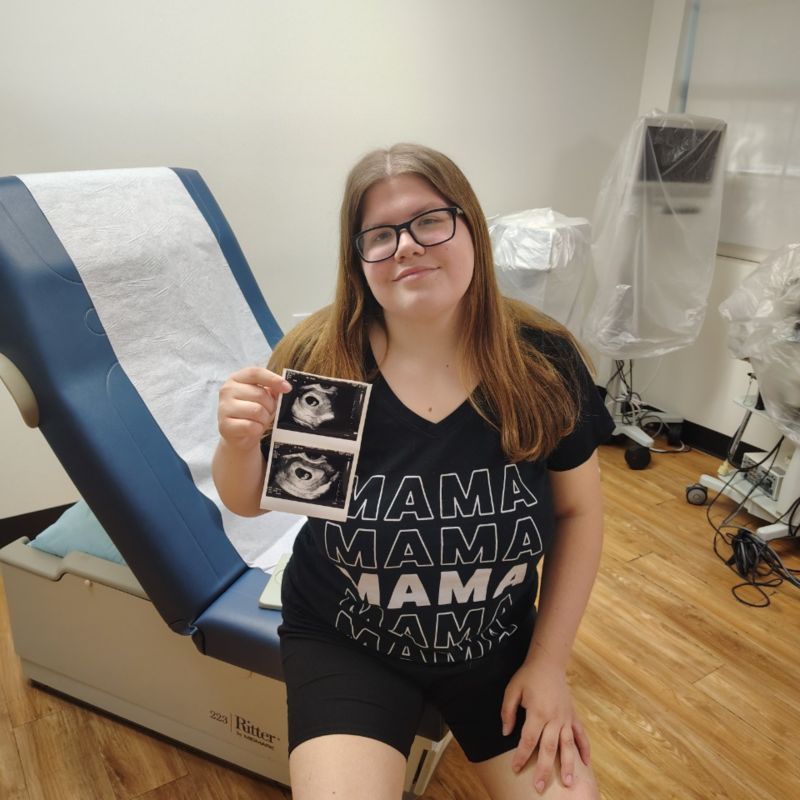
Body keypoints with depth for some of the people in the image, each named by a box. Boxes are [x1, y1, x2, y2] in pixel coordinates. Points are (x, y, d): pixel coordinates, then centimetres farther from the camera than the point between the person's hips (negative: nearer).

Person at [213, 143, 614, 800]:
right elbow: (248, 502, -5)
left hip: (499, 646, 2)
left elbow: (579, 511, -3)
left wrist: (549, 659, -3)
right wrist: (239, 440, -28)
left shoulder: (545, 360, -15)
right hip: (346, 646, -1)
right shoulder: (316, 360, -19)